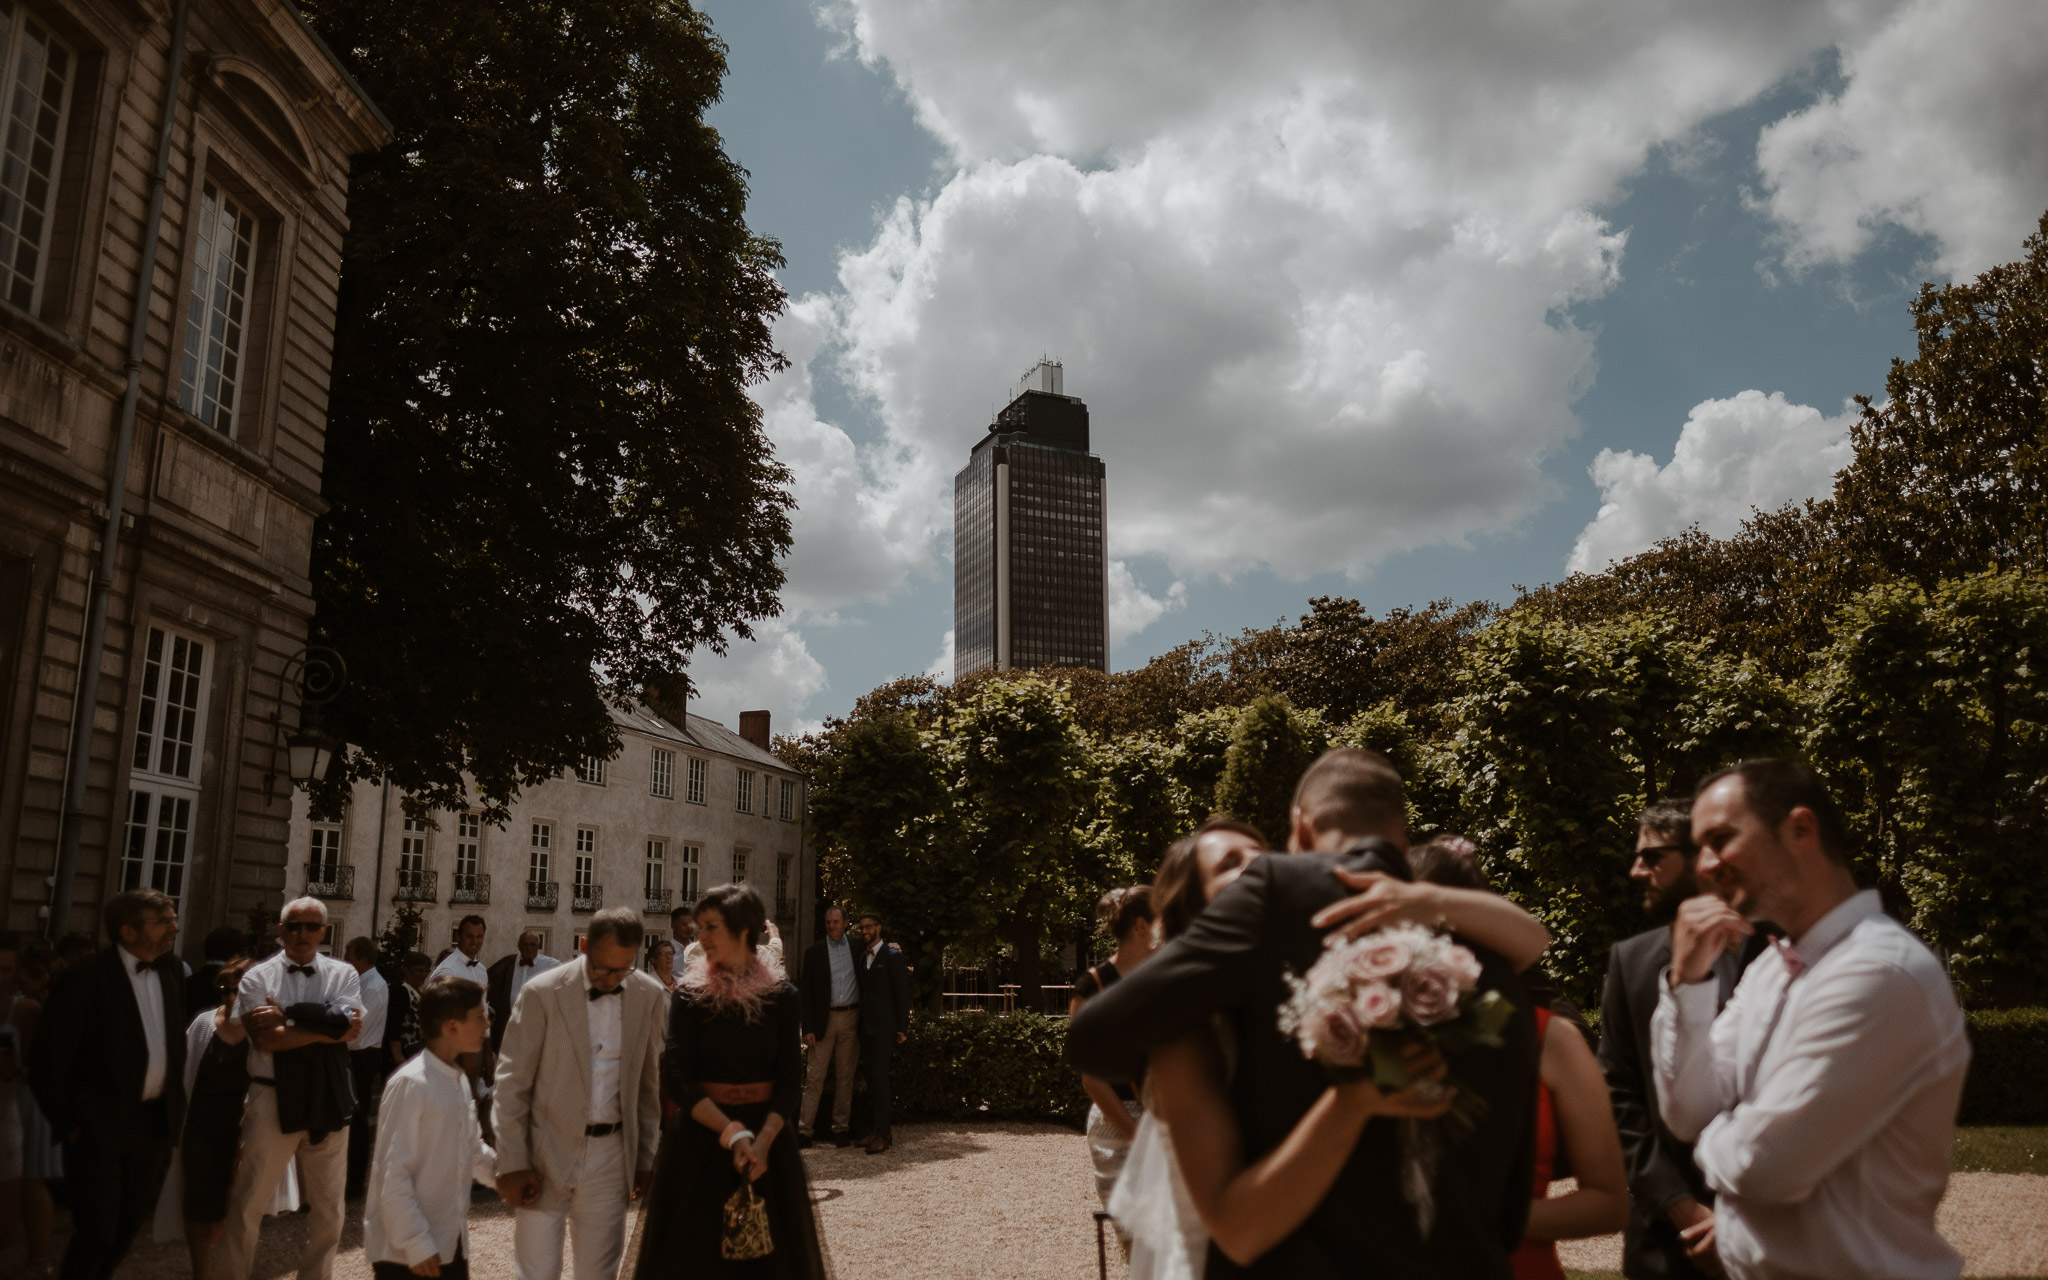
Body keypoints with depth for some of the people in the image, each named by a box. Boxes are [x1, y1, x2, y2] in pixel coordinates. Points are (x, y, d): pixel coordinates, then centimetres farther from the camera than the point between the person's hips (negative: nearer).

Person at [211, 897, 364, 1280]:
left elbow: (351, 1025, -12)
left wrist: (288, 1017, -17)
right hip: (272, 1097, -2)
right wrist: (328, 1033, -16)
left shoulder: (343, 974, 4)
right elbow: (265, 1038, -14)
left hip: (329, 1099, 2)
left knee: (328, 1204, 13)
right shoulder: (257, 977, -1)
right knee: (248, 1202, 4)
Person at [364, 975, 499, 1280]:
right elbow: (392, 1176, -20)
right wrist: (416, 1244, -19)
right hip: (404, 1252, -8)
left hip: (450, 1244, 8)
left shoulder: (459, 1080, 7)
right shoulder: (411, 1083, -19)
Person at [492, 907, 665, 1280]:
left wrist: (644, 1156, 10)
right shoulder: (543, 992, -11)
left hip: (612, 1155, 3)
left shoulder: (648, 995, -1)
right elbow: (511, 1083, -6)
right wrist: (512, 1163, -8)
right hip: (547, 1152, -2)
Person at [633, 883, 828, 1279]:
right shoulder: (689, 994, -4)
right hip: (701, 1136, -1)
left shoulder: (781, 995, -3)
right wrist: (731, 1134, -20)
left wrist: (763, 1141, -21)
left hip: (767, 1132, 1)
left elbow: (787, 1082, -4)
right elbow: (677, 1079, -11)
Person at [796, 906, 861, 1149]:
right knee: (815, 1077, -3)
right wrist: (807, 1028, -5)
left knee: (845, 1076, 7)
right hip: (824, 1019, -1)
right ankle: (805, 1130, 1)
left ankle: (841, 1128, 14)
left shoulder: (857, 946, 7)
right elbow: (806, 993, 1)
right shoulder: (814, 952, 2)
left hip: (850, 1019, 1)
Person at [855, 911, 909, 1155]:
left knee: (879, 1077, -11)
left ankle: (881, 1135, -10)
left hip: (884, 1027, -7)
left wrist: (902, 1028, -10)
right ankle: (881, 1131, 13)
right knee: (872, 1079, 7)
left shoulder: (892, 955, -6)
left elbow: (902, 993, -7)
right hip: (866, 1025, 7)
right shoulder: (862, 956, 14)